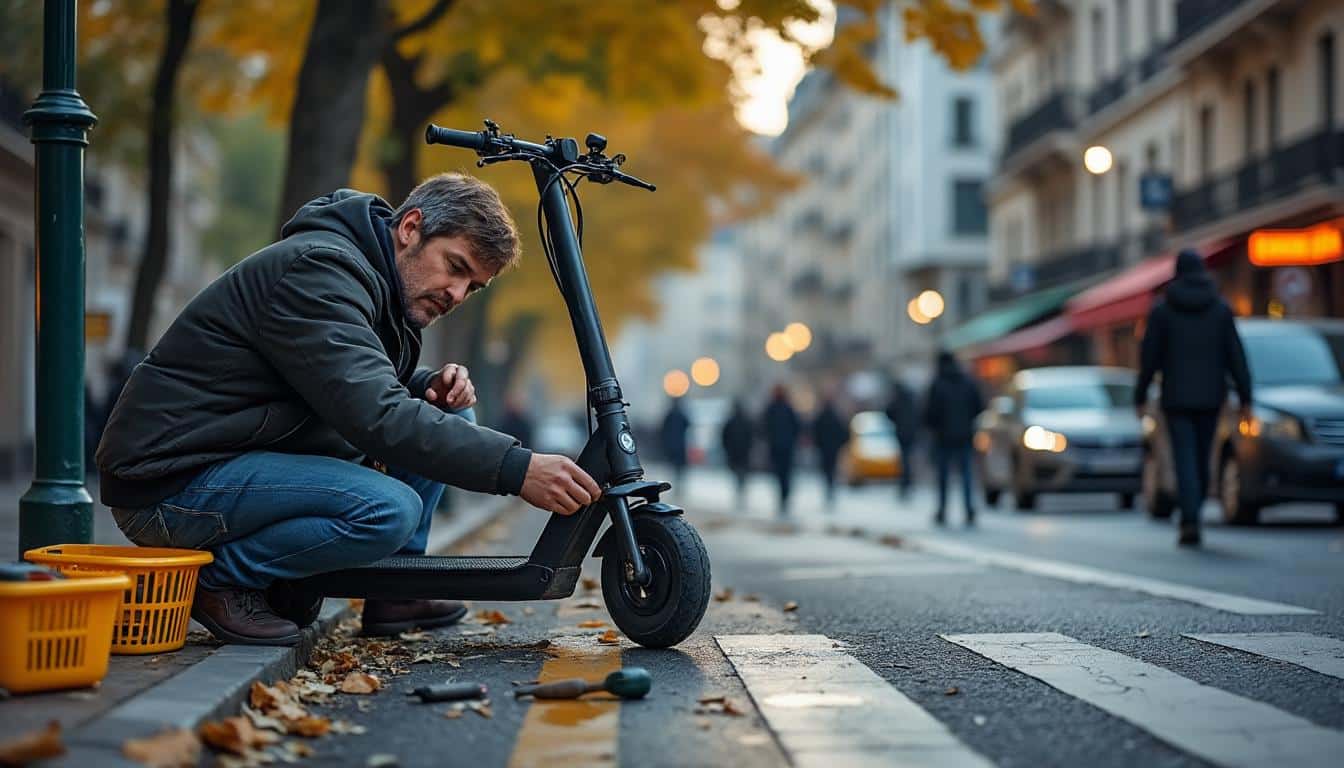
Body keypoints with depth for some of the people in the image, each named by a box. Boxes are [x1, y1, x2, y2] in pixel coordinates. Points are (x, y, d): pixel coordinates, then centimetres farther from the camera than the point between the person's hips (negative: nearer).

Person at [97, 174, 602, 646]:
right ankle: (212, 579, -11)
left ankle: (398, 590, 8)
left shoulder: (372, 280, 10)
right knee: (389, 508, -30)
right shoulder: (317, 270, -21)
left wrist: (433, 387, -2)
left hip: (244, 457, 10)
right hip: (170, 482, -10)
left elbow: (367, 390, 22)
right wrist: (516, 468, -35)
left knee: (447, 417, 6)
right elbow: (376, 417, -31)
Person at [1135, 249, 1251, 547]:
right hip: (1210, 396, 2)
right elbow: (1235, 355, -3)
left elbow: (1149, 357, -3)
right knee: (1202, 458, 15)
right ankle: (1190, 516, 25)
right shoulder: (1221, 309, 0)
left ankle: (1191, 523, -18)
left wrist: (1140, 396, 7)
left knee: (1186, 460, -4)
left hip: (1176, 396, -2)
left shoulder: (1162, 311, -4)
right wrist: (1245, 397, 0)